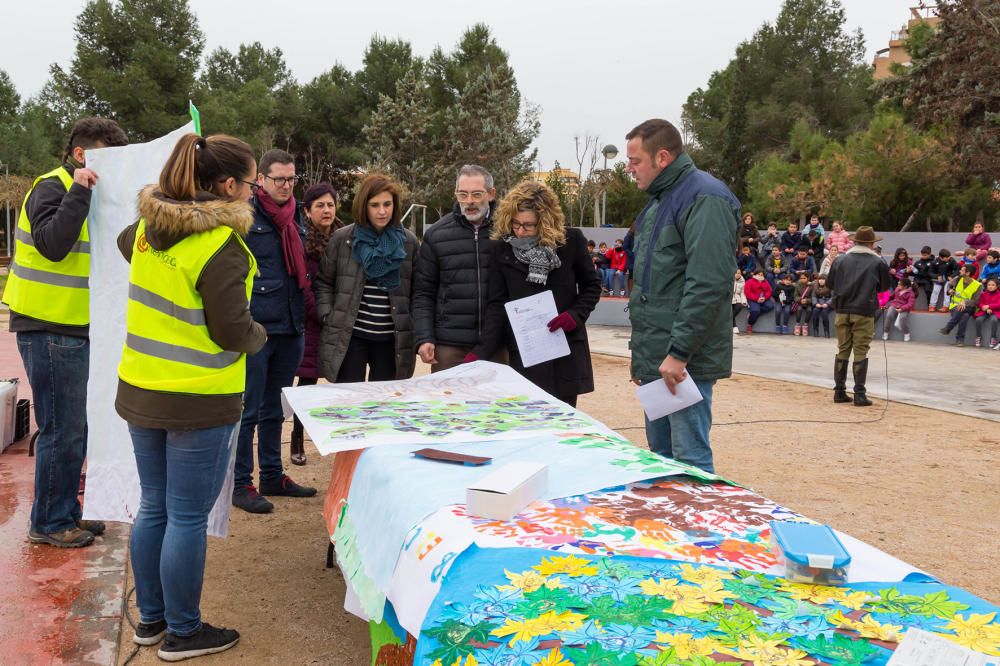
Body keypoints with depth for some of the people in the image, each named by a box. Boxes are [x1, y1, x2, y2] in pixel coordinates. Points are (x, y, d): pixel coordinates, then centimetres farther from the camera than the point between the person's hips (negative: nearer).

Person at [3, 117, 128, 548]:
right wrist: (80, 191, -27)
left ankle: (67, 512, 27)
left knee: (75, 429, 15)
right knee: (62, 430, -3)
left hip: (73, 330, 9)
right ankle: (49, 523, 10)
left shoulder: (86, 192, 16)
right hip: (49, 330, -9)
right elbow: (52, 245, -27)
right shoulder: (52, 188, -11)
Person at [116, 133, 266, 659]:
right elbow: (232, 332, -19)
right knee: (188, 518, 5)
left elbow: (126, 243, 27)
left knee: (153, 508, 19)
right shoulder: (222, 247, -21)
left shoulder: (150, 225, 3)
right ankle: (183, 633, 19)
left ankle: (150, 618, 33)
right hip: (198, 401, -8)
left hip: (140, 392, 8)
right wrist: (259, 335, 2)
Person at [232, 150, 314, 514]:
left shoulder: (296, 216, 15)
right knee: (247, 410, -1)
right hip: (254, 327, -7)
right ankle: (240, 483, 9)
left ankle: (272, 475, 28)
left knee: (274, 409, 17)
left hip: (291, 328, 7)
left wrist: (303, 313, 20)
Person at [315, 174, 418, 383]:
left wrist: (415, 333, 2)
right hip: (348, 336, -1)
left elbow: (416, 291, 6)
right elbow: (324, 282, 7)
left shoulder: (408, 241, 3)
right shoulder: (342, 238, 0)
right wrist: (328, 317, -4)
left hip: (391, 340, 1)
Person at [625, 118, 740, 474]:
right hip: (655, 359, 10)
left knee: (690, 462, -5)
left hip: (684, 361, -10)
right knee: (661, 456, 16)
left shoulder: (704, 199, -13)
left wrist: (679, 352, -22)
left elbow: (708, 285, -22)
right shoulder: (659, 200, 18)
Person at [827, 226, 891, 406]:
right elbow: (884, 287, 11)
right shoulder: (878, 263, -1)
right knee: (860, 353, 1)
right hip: (864, 312, -3)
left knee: (842, 351, 11)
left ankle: (839, 391, 12)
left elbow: (830, 283, 9)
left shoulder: (841, 260, 4)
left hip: (842, 311, 3)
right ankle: (859, 394, 0)